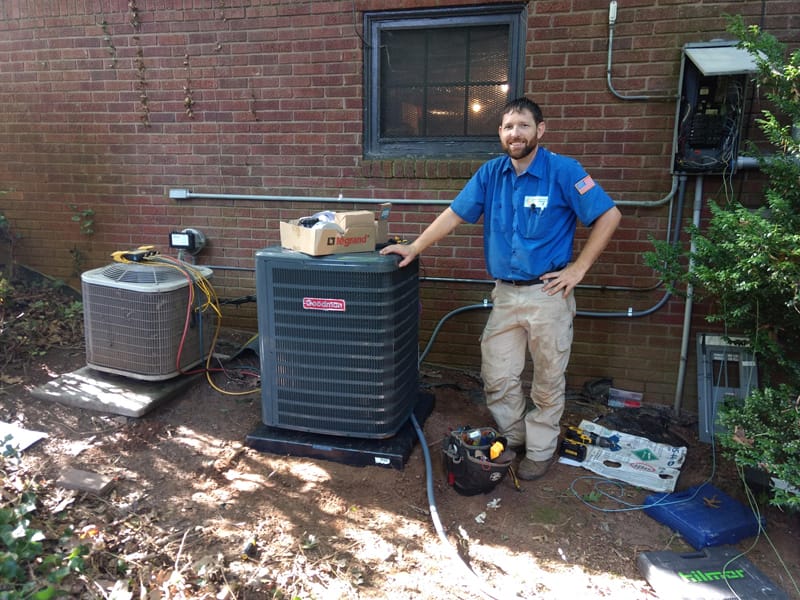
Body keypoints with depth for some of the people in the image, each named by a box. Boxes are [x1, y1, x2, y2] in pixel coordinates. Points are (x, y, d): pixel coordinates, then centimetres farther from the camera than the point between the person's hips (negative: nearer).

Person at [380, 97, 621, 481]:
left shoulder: (563, 171, -9)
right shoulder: (490, 173, 4)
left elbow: (609, 216, -9)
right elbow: (454, 214, 5)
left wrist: (578, 269, -11)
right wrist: (415, 247, -4)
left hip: (548, 294, -4)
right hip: (505, 294, 4)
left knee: (548, 380, 10)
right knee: (497, 377, 10)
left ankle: (540, 450, 28)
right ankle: (513, 439, 33)